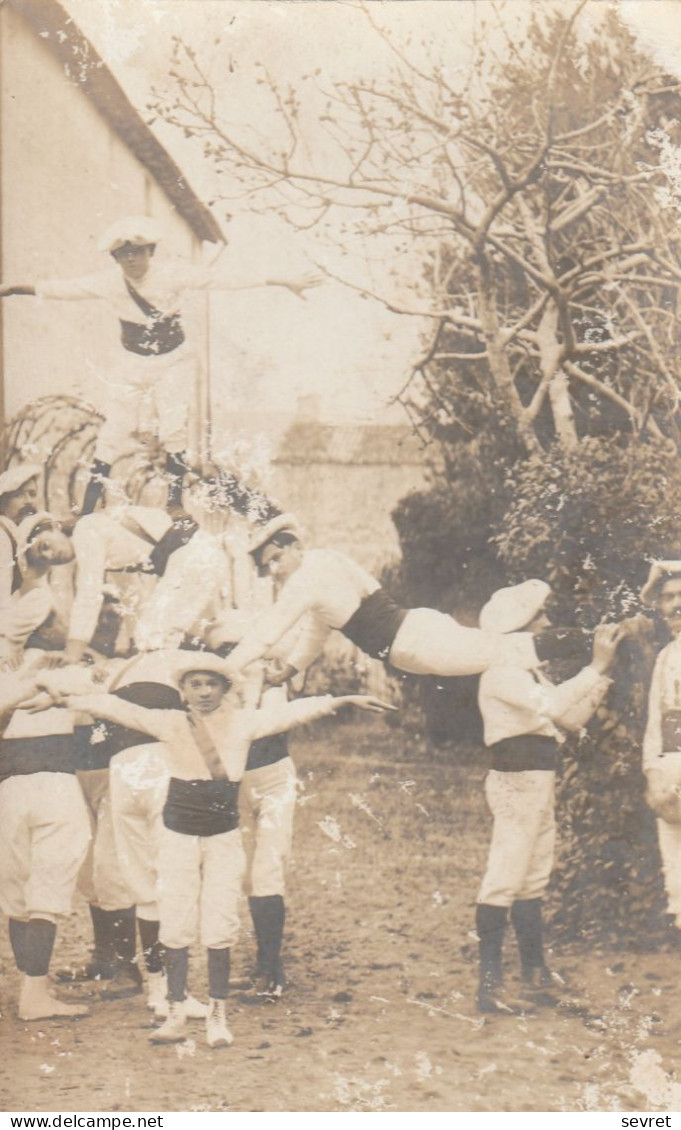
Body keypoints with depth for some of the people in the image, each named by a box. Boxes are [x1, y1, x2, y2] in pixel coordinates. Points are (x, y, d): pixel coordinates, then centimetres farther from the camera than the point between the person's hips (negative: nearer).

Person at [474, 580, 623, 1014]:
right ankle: (489, 983, -12)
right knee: (505, 879, -11)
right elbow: (552, 705, -28)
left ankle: (536, 974, 19)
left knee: (534, 880, 13)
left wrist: (602, 669, 6)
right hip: (517, 781, -10)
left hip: (539, 782, 10)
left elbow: (574, 717, 14)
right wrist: (597, 666, -23)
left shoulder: (529, 671, 19)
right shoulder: (502, 671, -12)